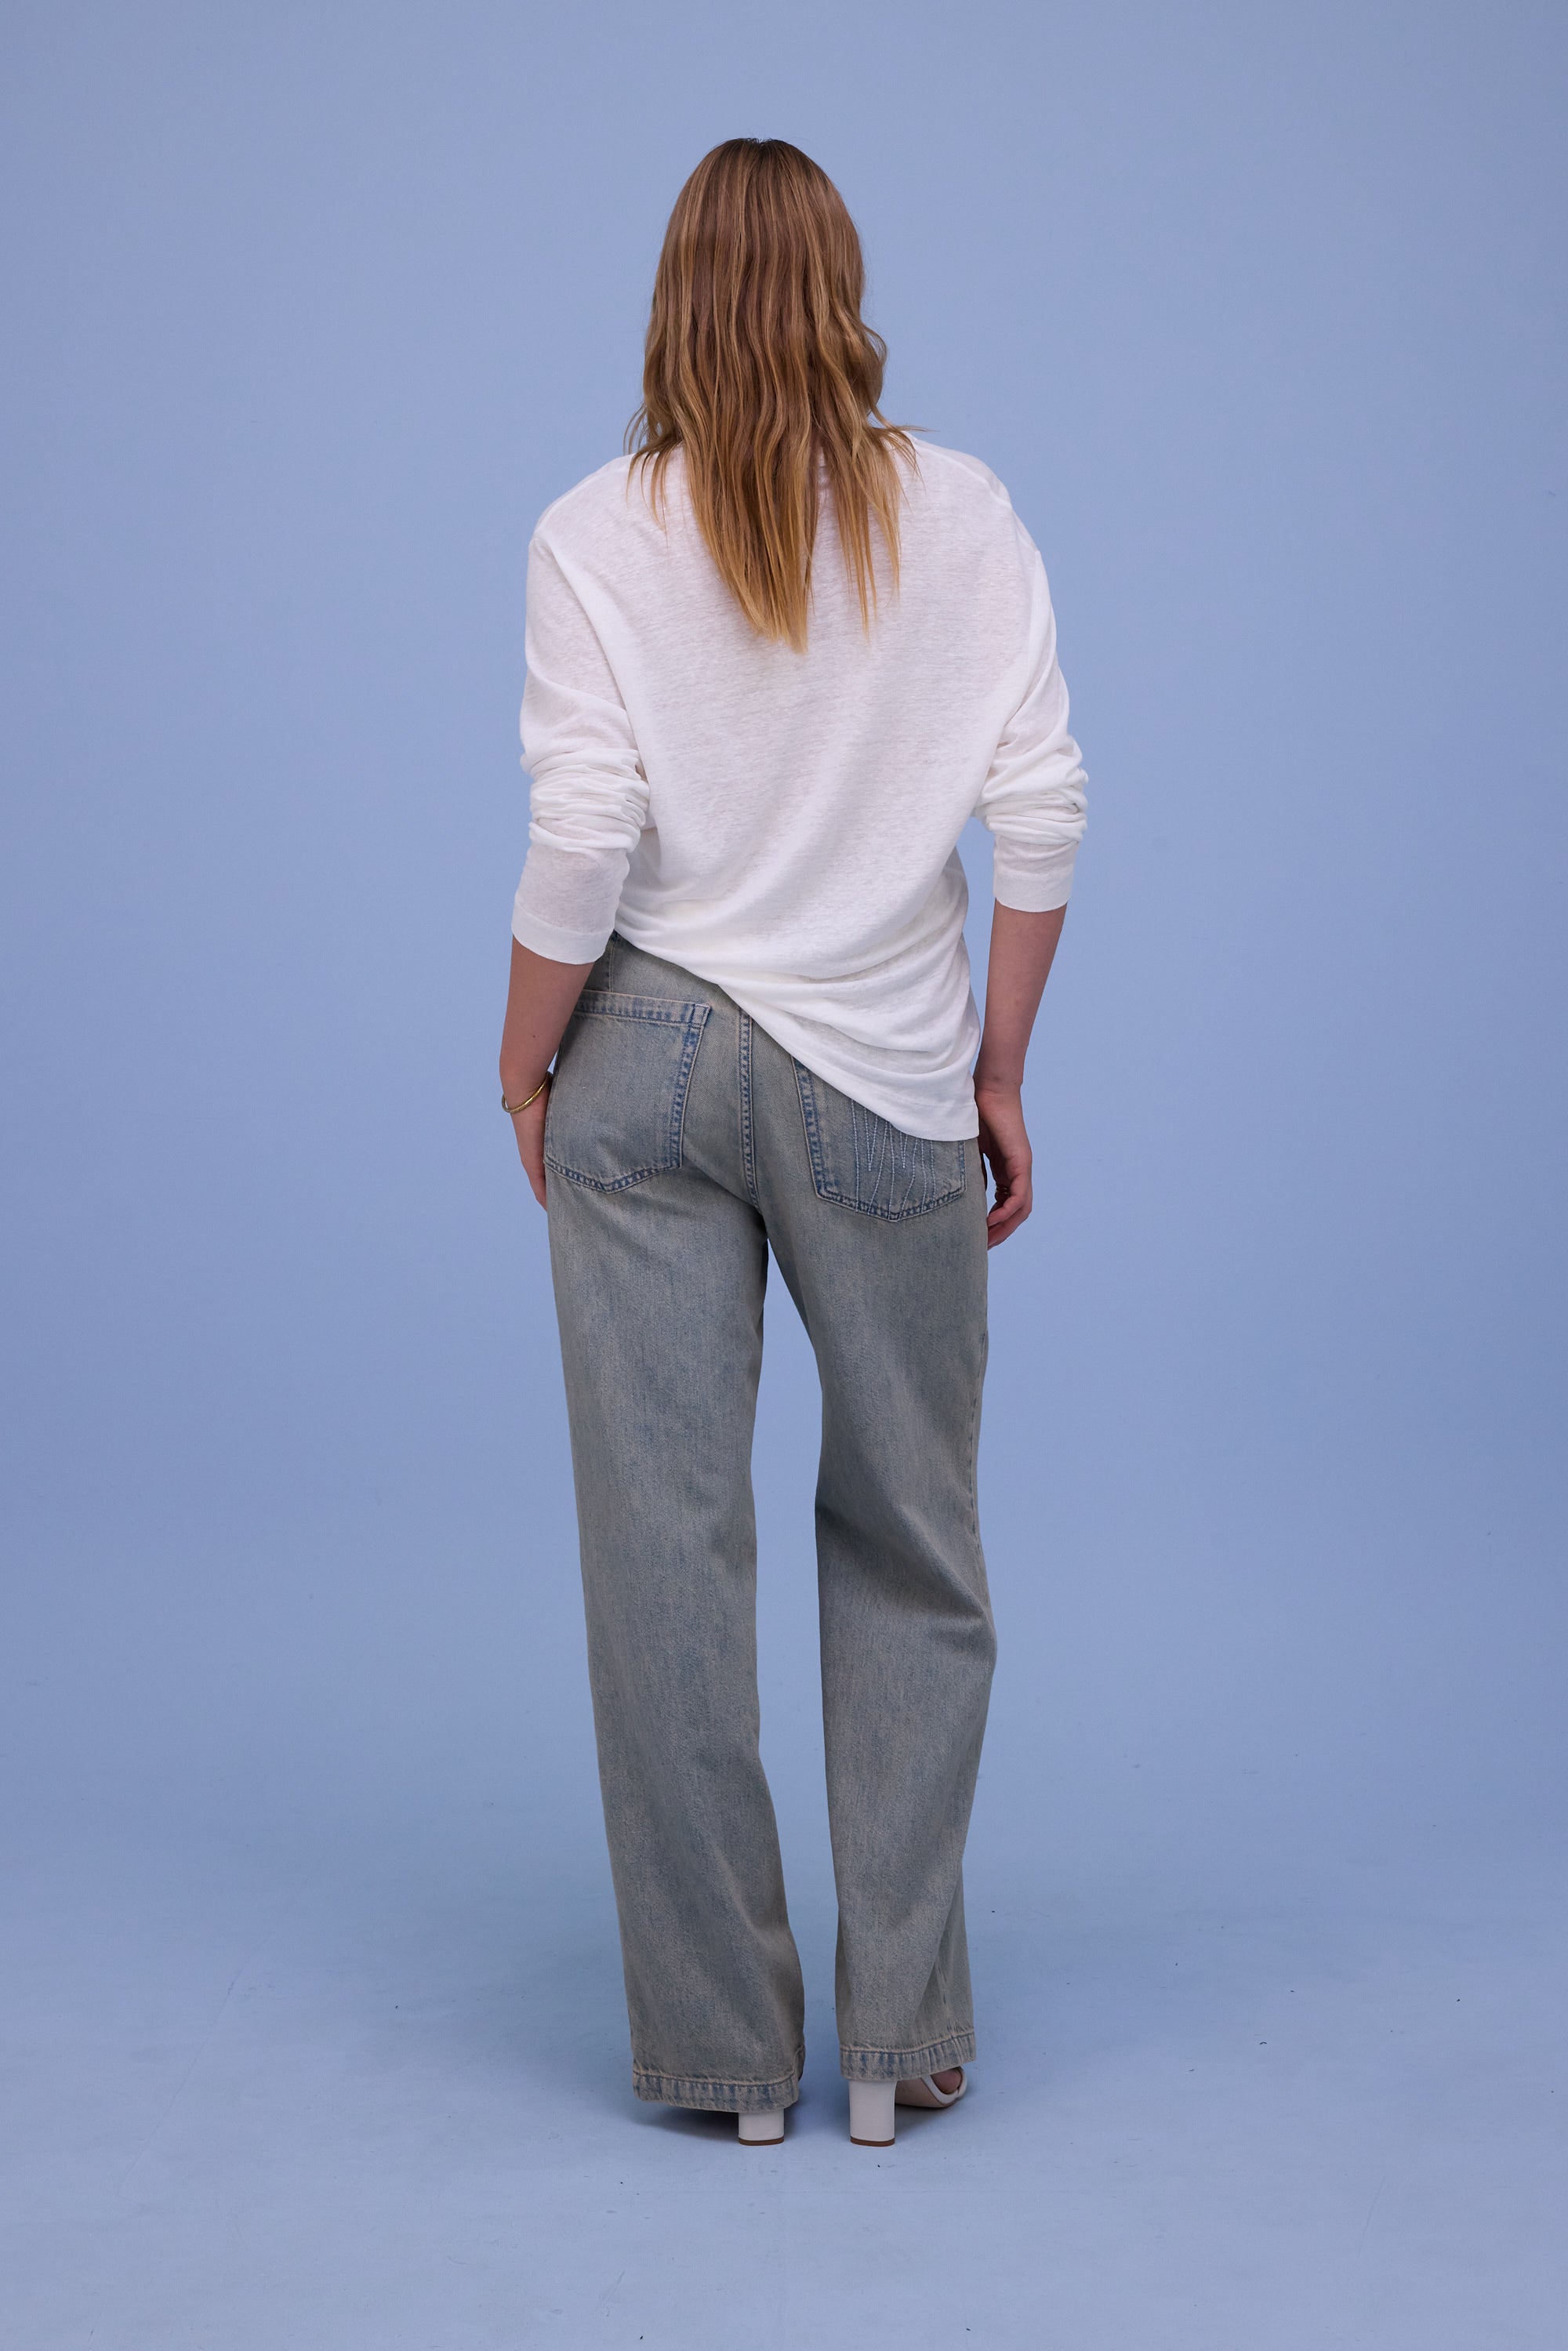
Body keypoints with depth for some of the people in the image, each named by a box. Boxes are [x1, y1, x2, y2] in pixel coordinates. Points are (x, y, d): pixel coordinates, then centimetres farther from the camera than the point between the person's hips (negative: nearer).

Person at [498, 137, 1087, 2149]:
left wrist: (524, 1073, 2)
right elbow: (1042, 812, -5)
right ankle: (899, 2037, 19)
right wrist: (999, 1073, 5)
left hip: (649, 1068, -1)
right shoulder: (965, 514, -1)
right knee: (912, 1553, 14)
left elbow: (584, 843, -11)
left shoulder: (598, 532, -6)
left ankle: (724, 2046, 17)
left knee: (667, 1550, 8)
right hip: (886, 1078, 1)